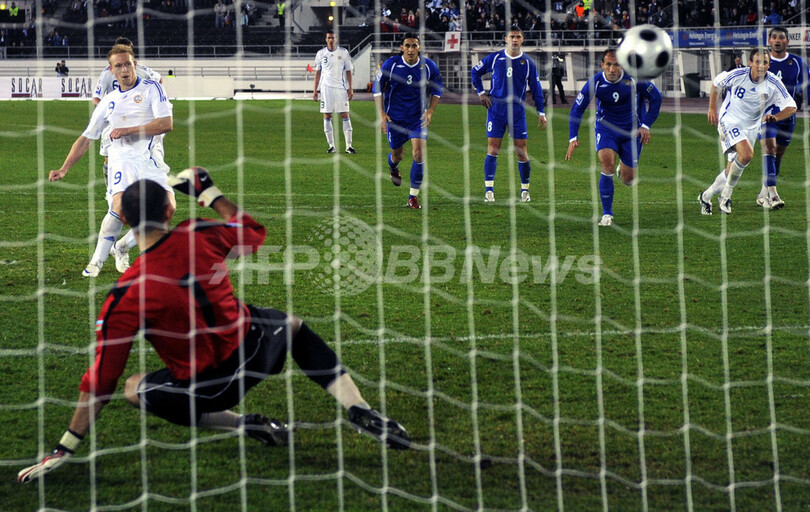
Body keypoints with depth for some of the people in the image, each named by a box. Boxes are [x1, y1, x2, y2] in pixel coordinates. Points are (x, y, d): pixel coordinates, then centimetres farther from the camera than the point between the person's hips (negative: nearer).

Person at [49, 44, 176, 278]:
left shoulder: (151, 89, 4)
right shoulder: (108, 102, 14)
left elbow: (166, 124, -9)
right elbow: (86, 138, 20)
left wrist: (128, 130, -12)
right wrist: (64, 169, 12)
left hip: (149, 159, -1)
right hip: (121, 159, 1)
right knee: (120, 206, -26)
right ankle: (97, 260, -10)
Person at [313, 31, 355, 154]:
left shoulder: (343, 52, 3)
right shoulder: (321, 53, 6)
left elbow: (348, 71, 5)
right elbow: (318, 72, 12)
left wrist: (350, 89, -1)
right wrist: (315, 90, 9)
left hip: (341, 87, -1)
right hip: (326, 87, 1)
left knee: (345, 115, -4)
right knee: (327, 116, 0)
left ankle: (349, 146, -2)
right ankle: (331, 146, 7)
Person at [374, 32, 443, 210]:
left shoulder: (429, 67, -9)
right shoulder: (390, 65, -13)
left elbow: (437, 90, 7)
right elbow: (377, 88, -2)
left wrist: (430, 111, -4)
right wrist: (382, 114, -8)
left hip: (418, 118, 0)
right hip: (395, 118, 0)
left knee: (419, 153, -16)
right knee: (397, 154, 12)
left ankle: (413, 196, -5)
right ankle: (393, 168, 54)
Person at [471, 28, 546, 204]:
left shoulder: (528, 63, 3)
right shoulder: (494, 58, 2)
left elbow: (536, 88, 9)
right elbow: (475, 71, 16)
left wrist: (541, 112, 6)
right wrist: (481, 92, 7)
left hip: (517, 110, 0)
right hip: (496, 109, 0)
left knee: (521, 151, 0)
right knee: (493, 149, -6)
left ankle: (525, 189, 14)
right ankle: (489, 190, -5)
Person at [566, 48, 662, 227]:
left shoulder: (633, 80, -20)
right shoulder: (595, 83, -18)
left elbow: (655, 97, -5)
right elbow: (577, 109, -9)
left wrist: (646, 125, -7)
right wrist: (573, 138, -17)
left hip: (631, 130, 1)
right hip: (605, 128, 0)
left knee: (628, 180, 2)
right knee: (607, 164, -25)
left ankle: (624, 166, 42)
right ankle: (607, 214, -13)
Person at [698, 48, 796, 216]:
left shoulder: (774, 84, -11)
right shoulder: (737, 75, -14)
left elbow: (791, 107, -8)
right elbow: (716, 83, 5)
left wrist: (775, 117, -27)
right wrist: (712, 109, 9)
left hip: (751, 128, 4)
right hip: (729, 122, -4)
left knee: (732, 171, 6)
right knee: (746, 153, -29)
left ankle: (706, 197, 27)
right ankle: (726, 194, -14)